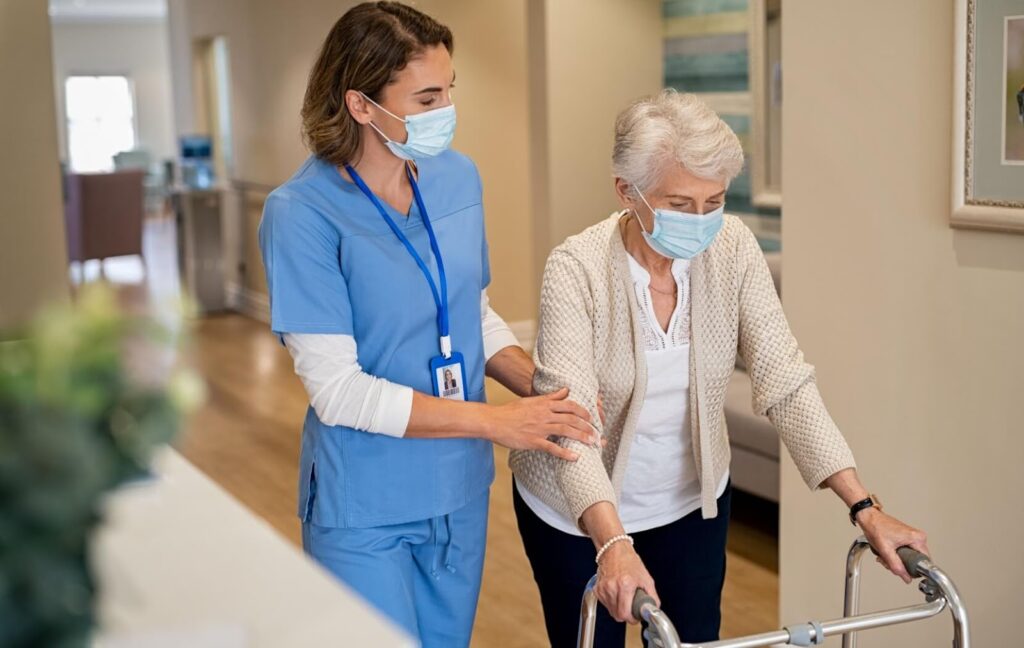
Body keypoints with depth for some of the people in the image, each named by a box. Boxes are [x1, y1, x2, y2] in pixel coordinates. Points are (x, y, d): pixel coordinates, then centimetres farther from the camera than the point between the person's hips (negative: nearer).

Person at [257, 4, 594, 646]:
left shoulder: (457, 177, -1)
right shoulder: (302, 213, -19)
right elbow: (337, 389, -21)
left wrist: (544, 391, -8)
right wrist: (499, 422, -22)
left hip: (460, 490, 6)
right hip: (364, 507, -5)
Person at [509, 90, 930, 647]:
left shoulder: (733, 249, -16)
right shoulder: (576, 269, -26)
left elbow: (785, 383, -17)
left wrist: (864, 508, -25)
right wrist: (613, 543, -48)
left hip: (691, 498, 3)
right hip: (579, 511, -3)